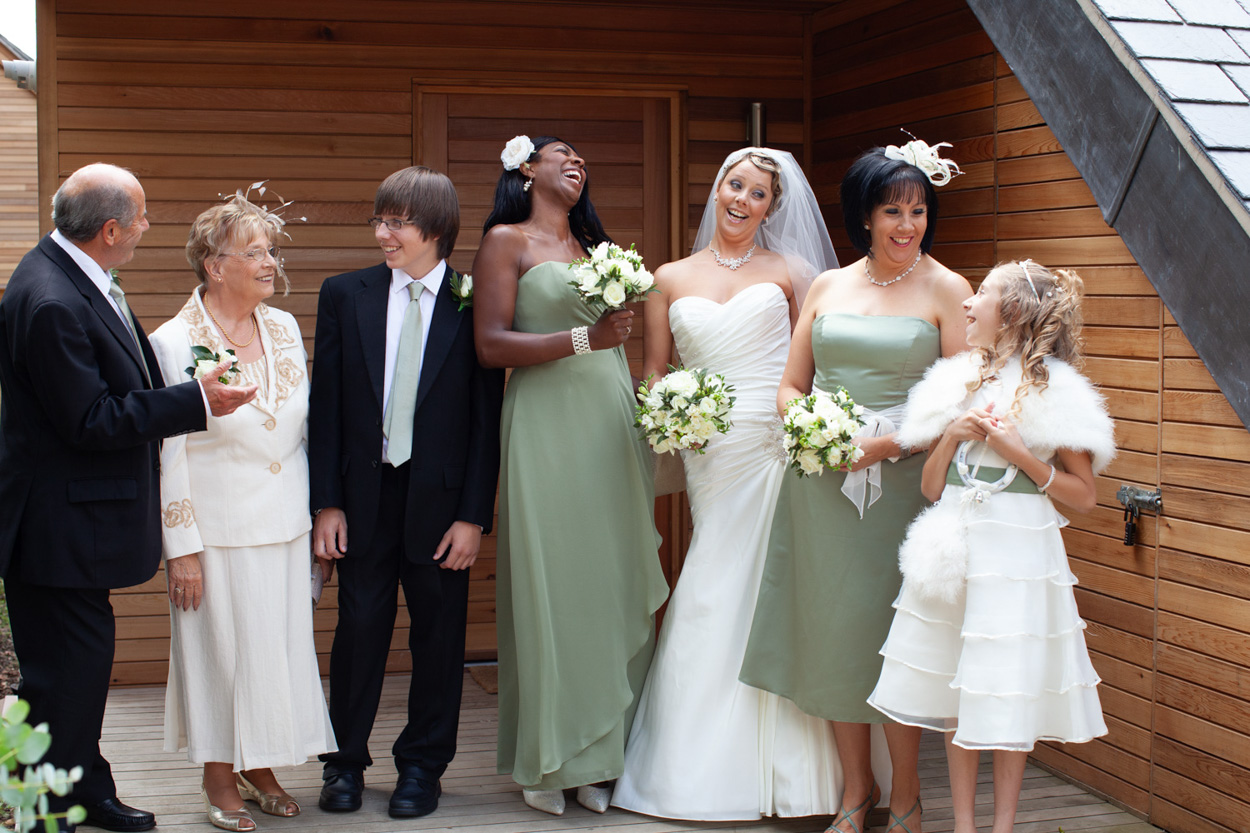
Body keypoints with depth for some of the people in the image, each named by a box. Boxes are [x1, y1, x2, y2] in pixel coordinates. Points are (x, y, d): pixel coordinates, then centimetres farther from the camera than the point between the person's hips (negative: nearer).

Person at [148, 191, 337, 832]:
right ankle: (220, 779, 21)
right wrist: (181, 548, -11)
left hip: (284, 526, 5)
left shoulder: (284, 328, 5)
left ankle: (259, 767, 27)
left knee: (279, 646, 10)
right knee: (220, 648, 4)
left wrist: (316, 513, 11)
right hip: (216, 531, -5)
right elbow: (167, 453, -10)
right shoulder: (174, 342, -11)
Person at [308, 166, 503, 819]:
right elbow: (326, 404, 3)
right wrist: (326, 501, -3)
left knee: (439, 635, 8)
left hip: (441, 497, -1)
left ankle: (422, 766, 24)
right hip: (364, 495, 1)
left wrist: (473, 515, -7)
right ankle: (345, 762, 23)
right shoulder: (344, 295, 2)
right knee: (360, 627, 7)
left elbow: (487, 418, -3)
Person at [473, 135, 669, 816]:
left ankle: (605, 755, 9)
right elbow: (491, 344, -7)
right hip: (547, 432, -6)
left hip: (613, 428, 6)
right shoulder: (506, 241, 3)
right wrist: (584, 339, -14)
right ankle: (548, 763, 4)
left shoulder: (598, 246, 21)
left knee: (615, 586, 3)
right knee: (550, 587, -5)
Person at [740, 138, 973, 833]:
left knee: (893, 633, 0)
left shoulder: (946, 290, -1)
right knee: (833, 626, 7)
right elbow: (790, 387, 14)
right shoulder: (827, 287, 11)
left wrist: (891, 441, -17)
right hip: (822, 483, 4)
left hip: (900, 482, -4)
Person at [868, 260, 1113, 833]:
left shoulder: (1054, 391, -4)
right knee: (955, 695, 9)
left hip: (1016, 553, -5)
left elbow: (1083, 496, -7)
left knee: (1008, 700, 0)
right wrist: (951, 436, -5)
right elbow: (930, 488, 11)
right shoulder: (958, 384, 11)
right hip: (954, 549, 5)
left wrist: (1018, 452, -15)